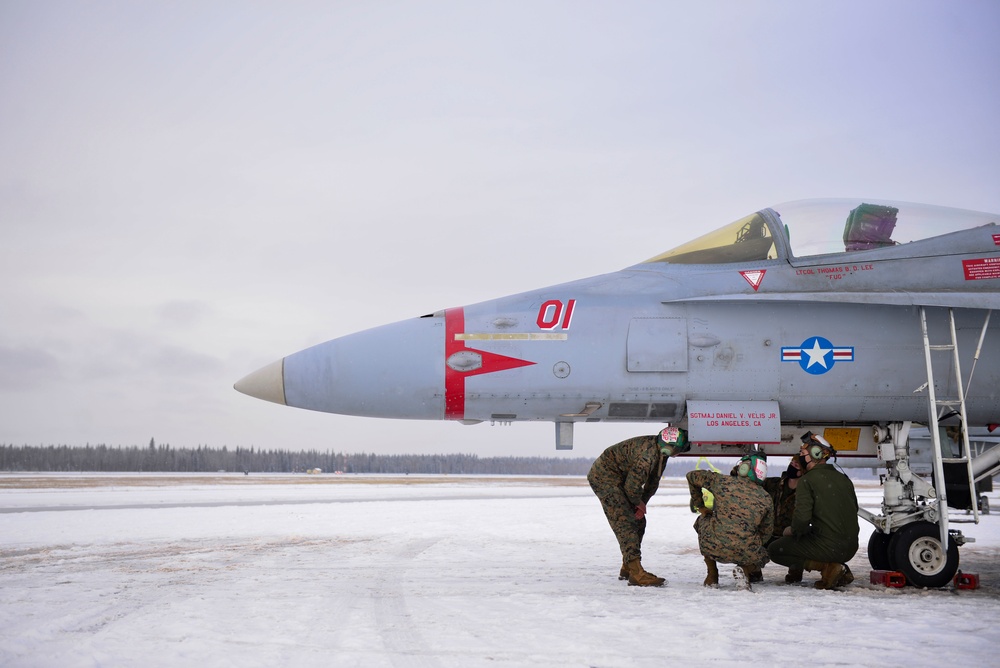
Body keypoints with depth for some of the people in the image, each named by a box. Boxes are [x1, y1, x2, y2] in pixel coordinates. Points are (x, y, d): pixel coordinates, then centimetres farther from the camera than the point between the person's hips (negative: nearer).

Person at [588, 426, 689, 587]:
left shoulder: (661, 452, 1)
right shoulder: (648, 452, -30)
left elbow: (653, 482, 11)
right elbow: (633, 485, -25)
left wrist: (641, 504, 1)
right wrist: (639, 503, -7)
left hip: (618, 479, 10)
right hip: (604, 476, -10)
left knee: (638, 521, 12)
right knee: (625, 522, -18)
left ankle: (627, 568, 22)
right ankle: (636, 573, -23)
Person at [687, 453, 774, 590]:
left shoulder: (723, 481, 6)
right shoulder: (766, 498, 9)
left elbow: (692, 475, 20)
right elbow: (766, 533, 15)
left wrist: (700, 506, 29)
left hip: (713, 548, -1)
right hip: (745, 553, 1)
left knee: (702, 521, 33)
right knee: (763, 556, 38)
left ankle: (712, 575, 27)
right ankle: (744, 569, 2)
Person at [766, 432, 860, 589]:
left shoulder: (807, 480, -9)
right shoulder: (844, 479, 13)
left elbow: (802, 516, -19)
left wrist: (793, 531, 3)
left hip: (828, 547, -8)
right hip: (851, 549, 8)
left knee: (774, 550, 6)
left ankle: (827, 566, -8)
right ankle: (840, 569, 11)